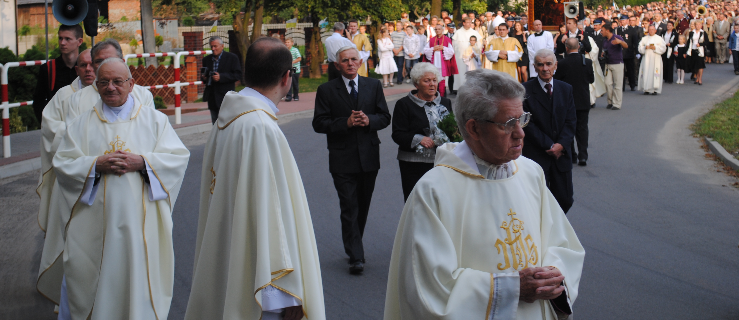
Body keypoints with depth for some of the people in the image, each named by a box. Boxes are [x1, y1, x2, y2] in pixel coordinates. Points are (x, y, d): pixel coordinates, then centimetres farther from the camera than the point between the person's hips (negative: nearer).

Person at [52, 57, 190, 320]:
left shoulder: (154, 119, 7)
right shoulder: (82, 124, 9)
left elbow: (179, 158, 0)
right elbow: (62, 163, 3)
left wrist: (143, 162, -14)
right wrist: (96, 165, -14)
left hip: (140, 219, -1)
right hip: (95, 225, 1)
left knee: (139, 277, 2)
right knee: (89, 281, 2)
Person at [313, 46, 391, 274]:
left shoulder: (373, 86, 8)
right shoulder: (326, 90, -1)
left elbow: (385, 117, 7)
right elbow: (319, 123, -6)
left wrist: (368, 120, -14)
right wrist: (346, 122, -18)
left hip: (369, 157, 3)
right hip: (342, 159, -3)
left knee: (363, 206, 14)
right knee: (349, 208, -6)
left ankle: (353, 246, 32)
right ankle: (356, 257, -4)